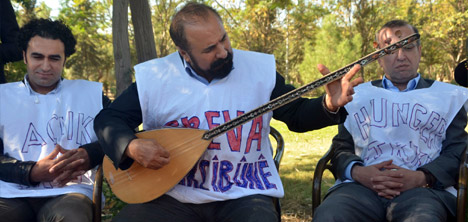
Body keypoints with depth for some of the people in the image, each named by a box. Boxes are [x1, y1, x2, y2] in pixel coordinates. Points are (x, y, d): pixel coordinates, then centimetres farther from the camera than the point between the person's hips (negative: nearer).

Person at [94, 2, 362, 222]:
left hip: (244, 196, 0)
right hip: (173, 196, 0)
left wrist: (329, 105, -12)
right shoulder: (153, 78, -2)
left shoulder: (260, 69, 1)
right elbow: (107, 119, 4)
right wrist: (132, 147, -17)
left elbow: (297, 114, 10)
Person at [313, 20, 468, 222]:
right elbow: (341, 147, 17)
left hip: (424, 189, -1)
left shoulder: (449, 96, 20)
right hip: (361, 187, 1)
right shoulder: (357, 95, 23)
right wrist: (357, 172, -7)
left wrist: (421, 178, -10)